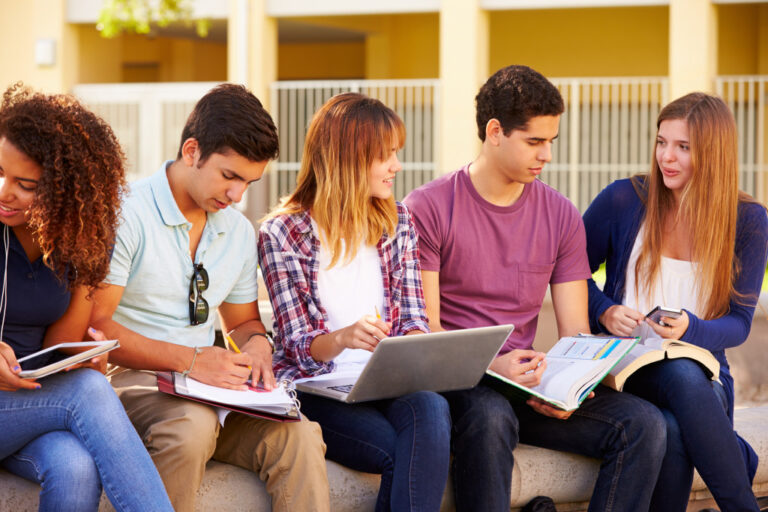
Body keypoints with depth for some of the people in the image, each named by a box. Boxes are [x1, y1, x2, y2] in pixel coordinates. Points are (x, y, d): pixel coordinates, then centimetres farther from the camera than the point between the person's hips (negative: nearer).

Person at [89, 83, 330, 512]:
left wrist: (257, 344, 1)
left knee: (298, 434, -23)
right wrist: (190, 360, -23)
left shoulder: (239, 232, 14)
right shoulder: (127, 214, -9)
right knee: (192, 425, -38)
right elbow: (93, 326, -14)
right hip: (130, 380, -5)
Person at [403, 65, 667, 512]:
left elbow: (576, 333, 8)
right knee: (490, 416, -40)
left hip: (526, 384, 5)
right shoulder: (428, 207, -3)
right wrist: (489, 364, -27)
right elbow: (424, 330, -8)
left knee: (645, 423, -17)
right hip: (453, 382, -4)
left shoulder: (561, 215, 10)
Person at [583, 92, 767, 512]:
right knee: (681, 376, -38)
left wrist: (691, 329, -19)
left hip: (703, 374, 1)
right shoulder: (623, 200, 1)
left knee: (674, 432, -38)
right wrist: (604, 311, -9)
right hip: (625, 366, -1)